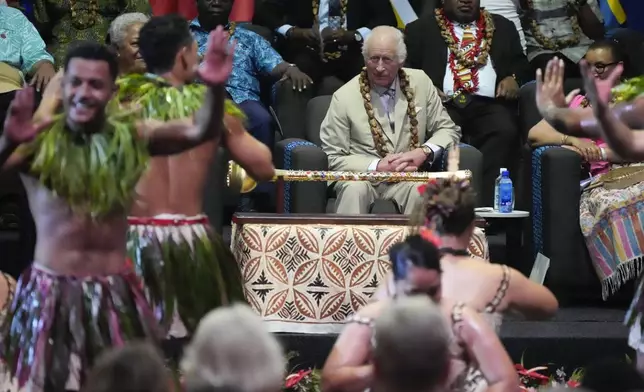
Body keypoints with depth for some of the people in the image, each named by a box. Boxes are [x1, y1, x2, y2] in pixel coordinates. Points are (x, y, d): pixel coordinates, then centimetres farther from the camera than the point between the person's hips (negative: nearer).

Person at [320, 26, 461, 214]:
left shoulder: (420, 82, 6)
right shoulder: (344, 97, -2)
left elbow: (448, 130, 13)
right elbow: (334, 158, -1)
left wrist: (424, 152, -8)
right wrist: (378, 167, -14)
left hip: (407, 179, 1)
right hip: (362, 177, -1)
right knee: (355, 189, -35)